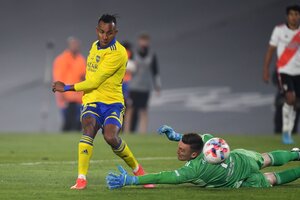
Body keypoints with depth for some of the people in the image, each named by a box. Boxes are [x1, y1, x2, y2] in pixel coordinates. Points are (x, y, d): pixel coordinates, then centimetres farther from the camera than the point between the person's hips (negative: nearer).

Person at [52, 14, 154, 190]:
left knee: (111, 137, -28)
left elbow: (95, 81, -17)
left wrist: (67, 88, -10)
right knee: (89, 129, -26)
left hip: (112, 102, -5)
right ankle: (81, 179, -32)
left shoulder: (118, 53, -15)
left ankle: (137, 169, 0)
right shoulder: (95, 46, 11)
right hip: (92, 100, 5)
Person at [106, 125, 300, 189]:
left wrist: (130, 180, -51)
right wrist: (178, 135, -9)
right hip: (239, 156, 6)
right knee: (265, 160, 35)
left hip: (246, 178, -6)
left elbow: (161, 178, -47)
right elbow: (208, 136, 2)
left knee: (272, 180, 24)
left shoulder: (194, 170, -44)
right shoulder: (205, 144, -24)